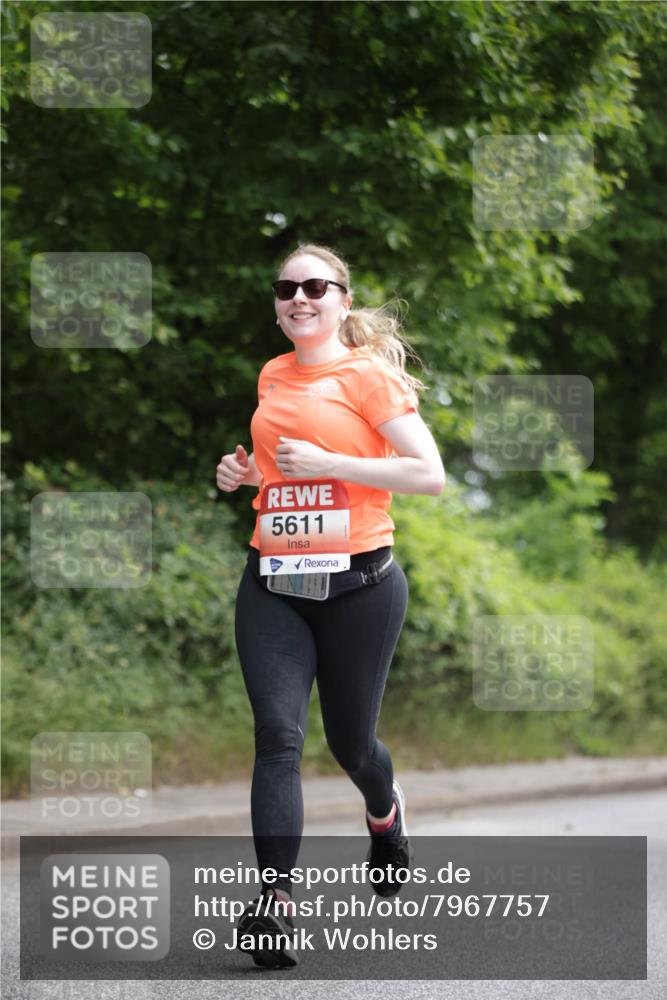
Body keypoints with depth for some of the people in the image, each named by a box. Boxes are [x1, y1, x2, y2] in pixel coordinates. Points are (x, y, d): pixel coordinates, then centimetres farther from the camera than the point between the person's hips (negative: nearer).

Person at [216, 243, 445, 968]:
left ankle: (384, 812, 45)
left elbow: (430, 474, -11)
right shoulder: (272, 377, 12)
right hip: (273, 584, 4)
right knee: (277, 732, -13)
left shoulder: (370, 375, -4)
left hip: (357, 582, -4)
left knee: (350, 739, 9)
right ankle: (276, 898, -19)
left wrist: (327, 463, -16)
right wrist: (245, 470, 9)